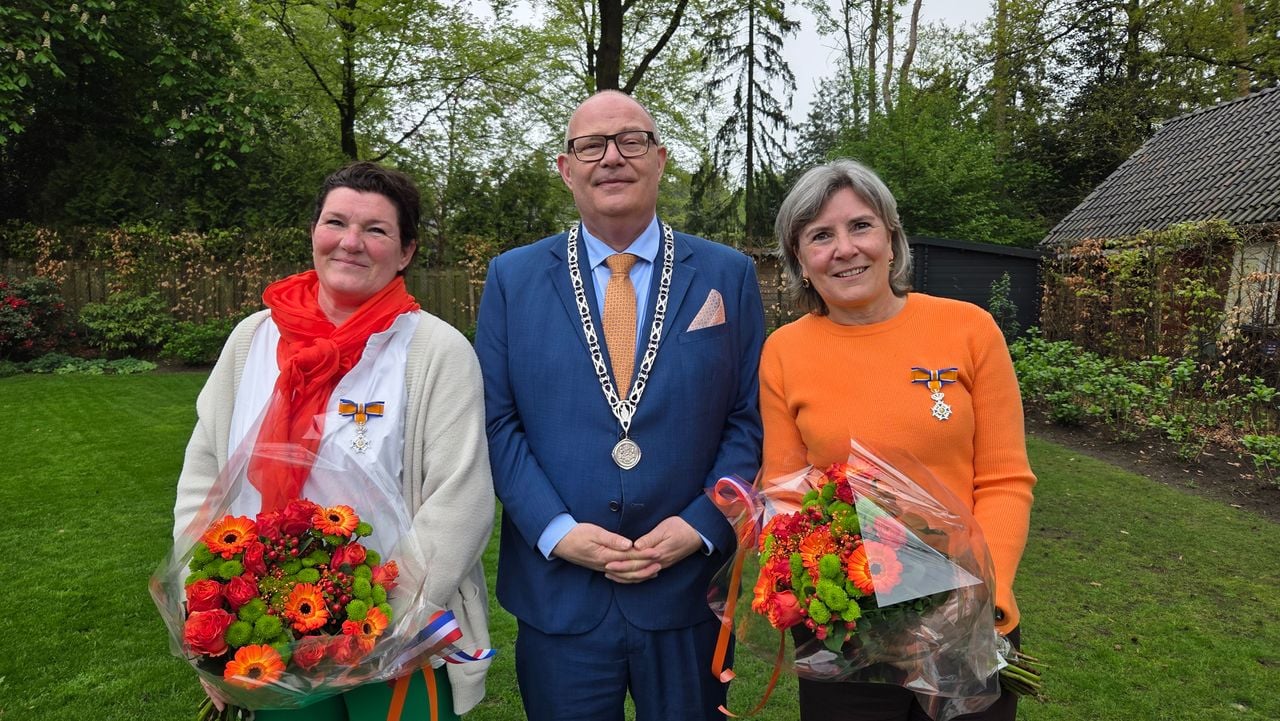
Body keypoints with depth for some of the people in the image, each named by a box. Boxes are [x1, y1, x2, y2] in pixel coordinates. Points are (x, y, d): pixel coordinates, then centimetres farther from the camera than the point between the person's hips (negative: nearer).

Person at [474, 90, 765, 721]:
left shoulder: (728, 276, 2)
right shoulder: (512, 278, 2)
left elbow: (749, 419, 1)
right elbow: (497, 420, -1)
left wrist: (701, 526, -10)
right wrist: (556, 530, -11)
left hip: (688, 591, 0)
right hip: (557, 592, 0)